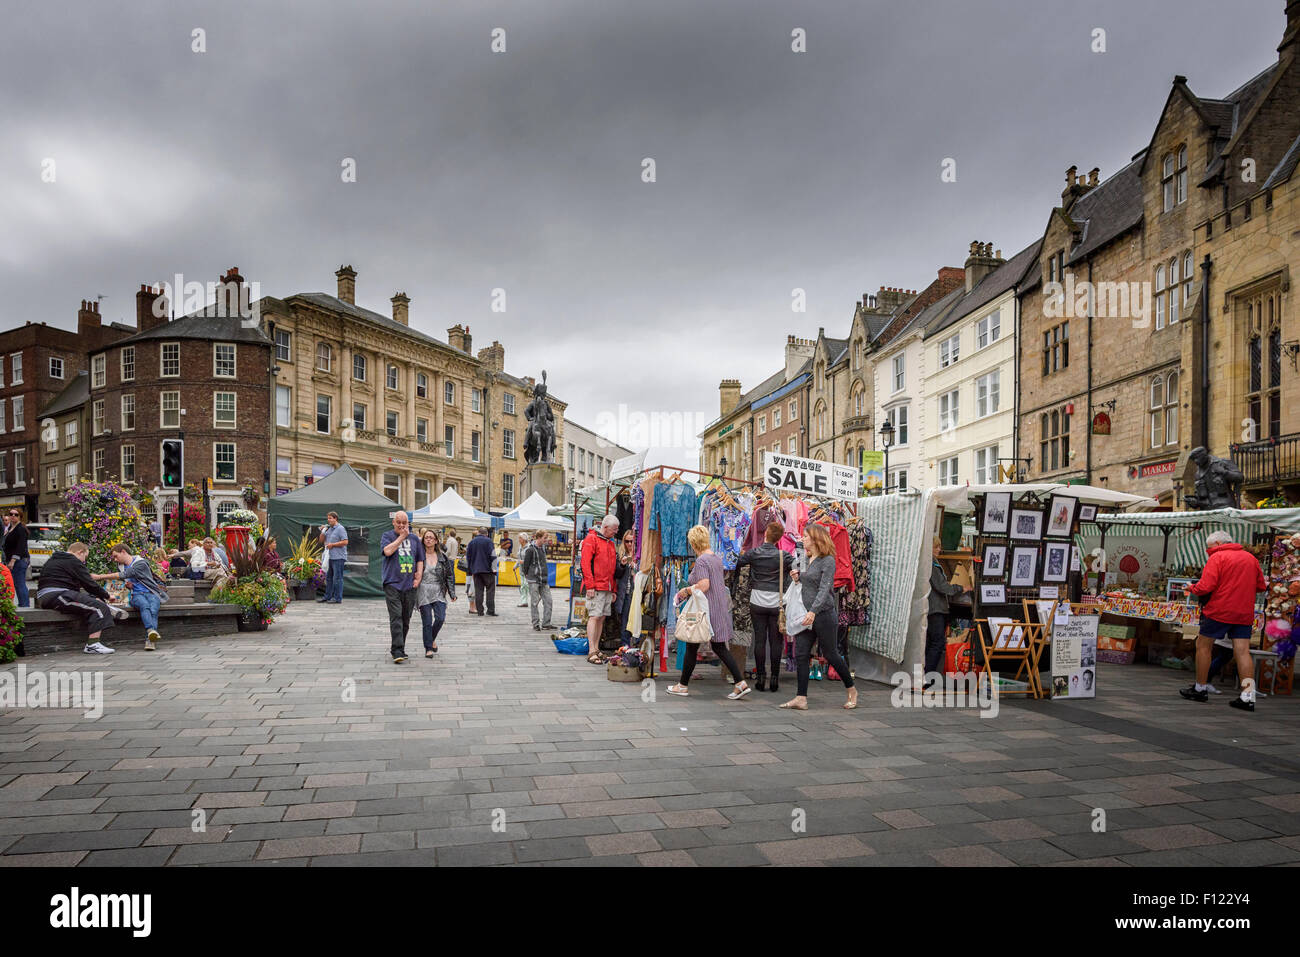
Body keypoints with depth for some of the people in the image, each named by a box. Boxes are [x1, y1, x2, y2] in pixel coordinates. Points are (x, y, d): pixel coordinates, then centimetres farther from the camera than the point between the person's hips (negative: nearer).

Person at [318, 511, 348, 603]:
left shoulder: (340, 529, -7)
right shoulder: (329, 529, 18)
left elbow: (345, 542, -15)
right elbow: (321, 541, 21)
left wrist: (332, 544, -13)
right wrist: (323, 531, 6)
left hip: (338, 558, -9)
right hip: (329, 557, 9)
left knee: (337, 578, -7)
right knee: (328, 578, 14)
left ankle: (338, 598, -3)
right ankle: (327, 597, 22)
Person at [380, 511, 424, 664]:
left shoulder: (414, 539, 16)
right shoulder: (388, 536, 5)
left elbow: (420, 560, 18)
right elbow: (387, 551, -14)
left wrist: (418, 577, 5)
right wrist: (401, 536, -8)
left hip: (409, 585, 4)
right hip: (392, 583, -4)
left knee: (406, 619, 8)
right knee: (396, 617, -13)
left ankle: (399, 648, 19)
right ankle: (397, 651, -15)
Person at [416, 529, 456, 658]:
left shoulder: (442, 557, 8)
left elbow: (449, 575, 10)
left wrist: (452, 593, 5)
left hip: (438, 592, 2)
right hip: (423, 592, -2)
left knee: (440, 618, -9)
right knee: (427, 622, -2)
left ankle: (432, 638, 19)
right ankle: (428, 648, 9)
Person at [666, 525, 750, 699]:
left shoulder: (701, 560, -16)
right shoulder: (716, 557, 12)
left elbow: (704, 585, -25)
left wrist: (686, 590, -9)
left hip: (706, 609, -8)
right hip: (720, 608, 8)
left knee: (692, 647, 5)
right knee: (719, 647, 10)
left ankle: (683, 686, 16)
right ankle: (741, 683, 3)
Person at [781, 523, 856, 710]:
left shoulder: (828, 560, -13)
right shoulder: (809, 559, 13)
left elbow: (824, 589, -21)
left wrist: (813, 611, -30)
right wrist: (798, 578, 5)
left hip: (823, 614, -8)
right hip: (807, 614, 8)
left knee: (830, 654, 5)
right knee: (800, 654, 0)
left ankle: (851, 690, 25)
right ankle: (801, 699, 2)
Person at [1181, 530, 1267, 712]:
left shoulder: (1217, 557, -8)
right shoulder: (1251, 558, 12)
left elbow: (1206, 587, -16)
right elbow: (1261, 586, 18)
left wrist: (1192, 587, 3)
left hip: (1219, 611, -6)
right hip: (1244, 614, 6)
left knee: (1203, 646, 8)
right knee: (1242, 651, 2)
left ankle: (1201, 689, 14)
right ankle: (1248, 697, -6)